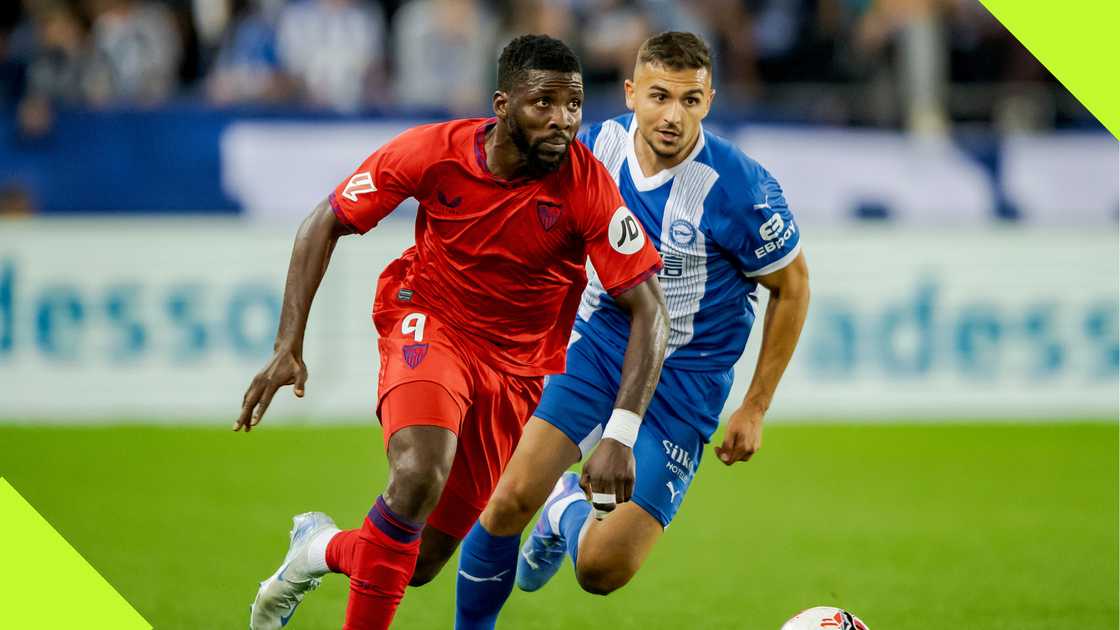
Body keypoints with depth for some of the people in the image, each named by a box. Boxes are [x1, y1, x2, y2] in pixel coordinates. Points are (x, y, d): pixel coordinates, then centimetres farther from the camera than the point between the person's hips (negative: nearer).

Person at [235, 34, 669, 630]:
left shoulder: (587, 186, -21)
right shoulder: (433, 152, -18)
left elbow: (650, 312, -19)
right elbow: (324, 225, -4)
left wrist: (620, 435, -30)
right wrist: (288, 347, -12)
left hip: (520, 367, 1)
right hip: (429, 320, -1)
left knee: (419, 564, 4)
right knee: (419, 475, -33)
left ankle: (322, 548, 38)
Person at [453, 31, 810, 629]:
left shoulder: (739, 189, -21)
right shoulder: (596, 148, -9)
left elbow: (792, 287, -6)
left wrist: (754, 410, -3)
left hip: (684, 380, -3)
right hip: (595, 349, 3)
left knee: (601, 572, -11)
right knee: (511, 499, -15)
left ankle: (573, 510, 27)